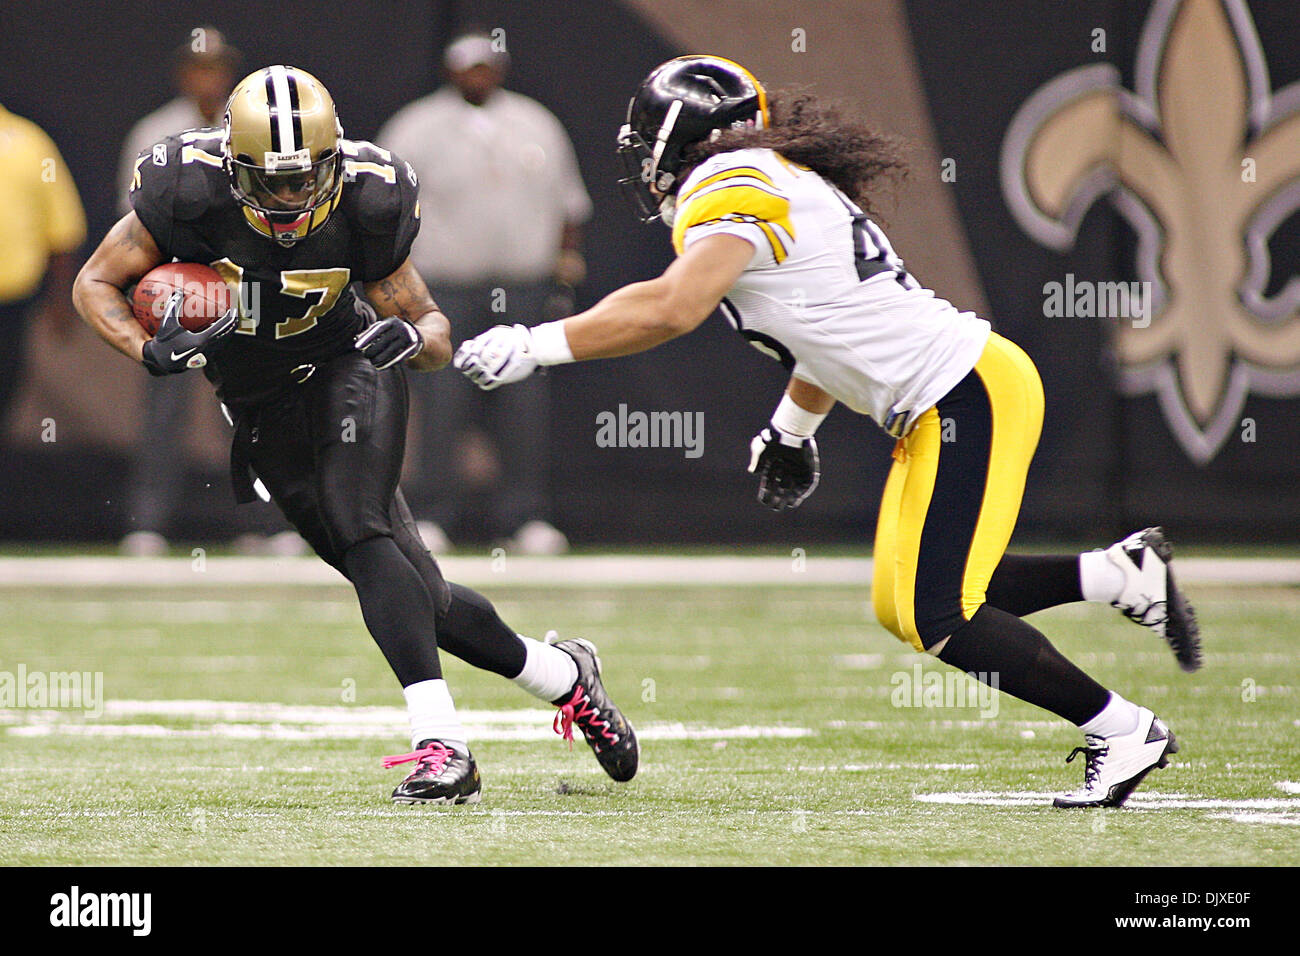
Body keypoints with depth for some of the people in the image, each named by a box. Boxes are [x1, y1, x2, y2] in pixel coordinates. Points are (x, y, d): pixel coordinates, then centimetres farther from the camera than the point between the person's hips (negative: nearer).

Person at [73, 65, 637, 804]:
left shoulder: (365, 202, -20)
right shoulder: (189, 190, -21)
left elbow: (439, 337, -10)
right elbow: (96, 284, -9)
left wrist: (413, 337, -35)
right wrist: (149, 352, -29)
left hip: (348, 370, -2)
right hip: (264, 407, 2)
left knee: (360, 533, -28)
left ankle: (441, 743, -33)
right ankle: (562, 676, 24)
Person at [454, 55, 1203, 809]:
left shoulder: (731, 190, -13)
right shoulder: (781, 189, 17)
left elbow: (672, 309, -29)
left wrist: (536, 347, -23)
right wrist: (791, 429, 39)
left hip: (969, 394, -10)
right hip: (940, 406, 10)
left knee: (937, 619, -8)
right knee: (903, 608, 13)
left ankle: (1124, 732, 0)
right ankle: (1123, 573, 17)